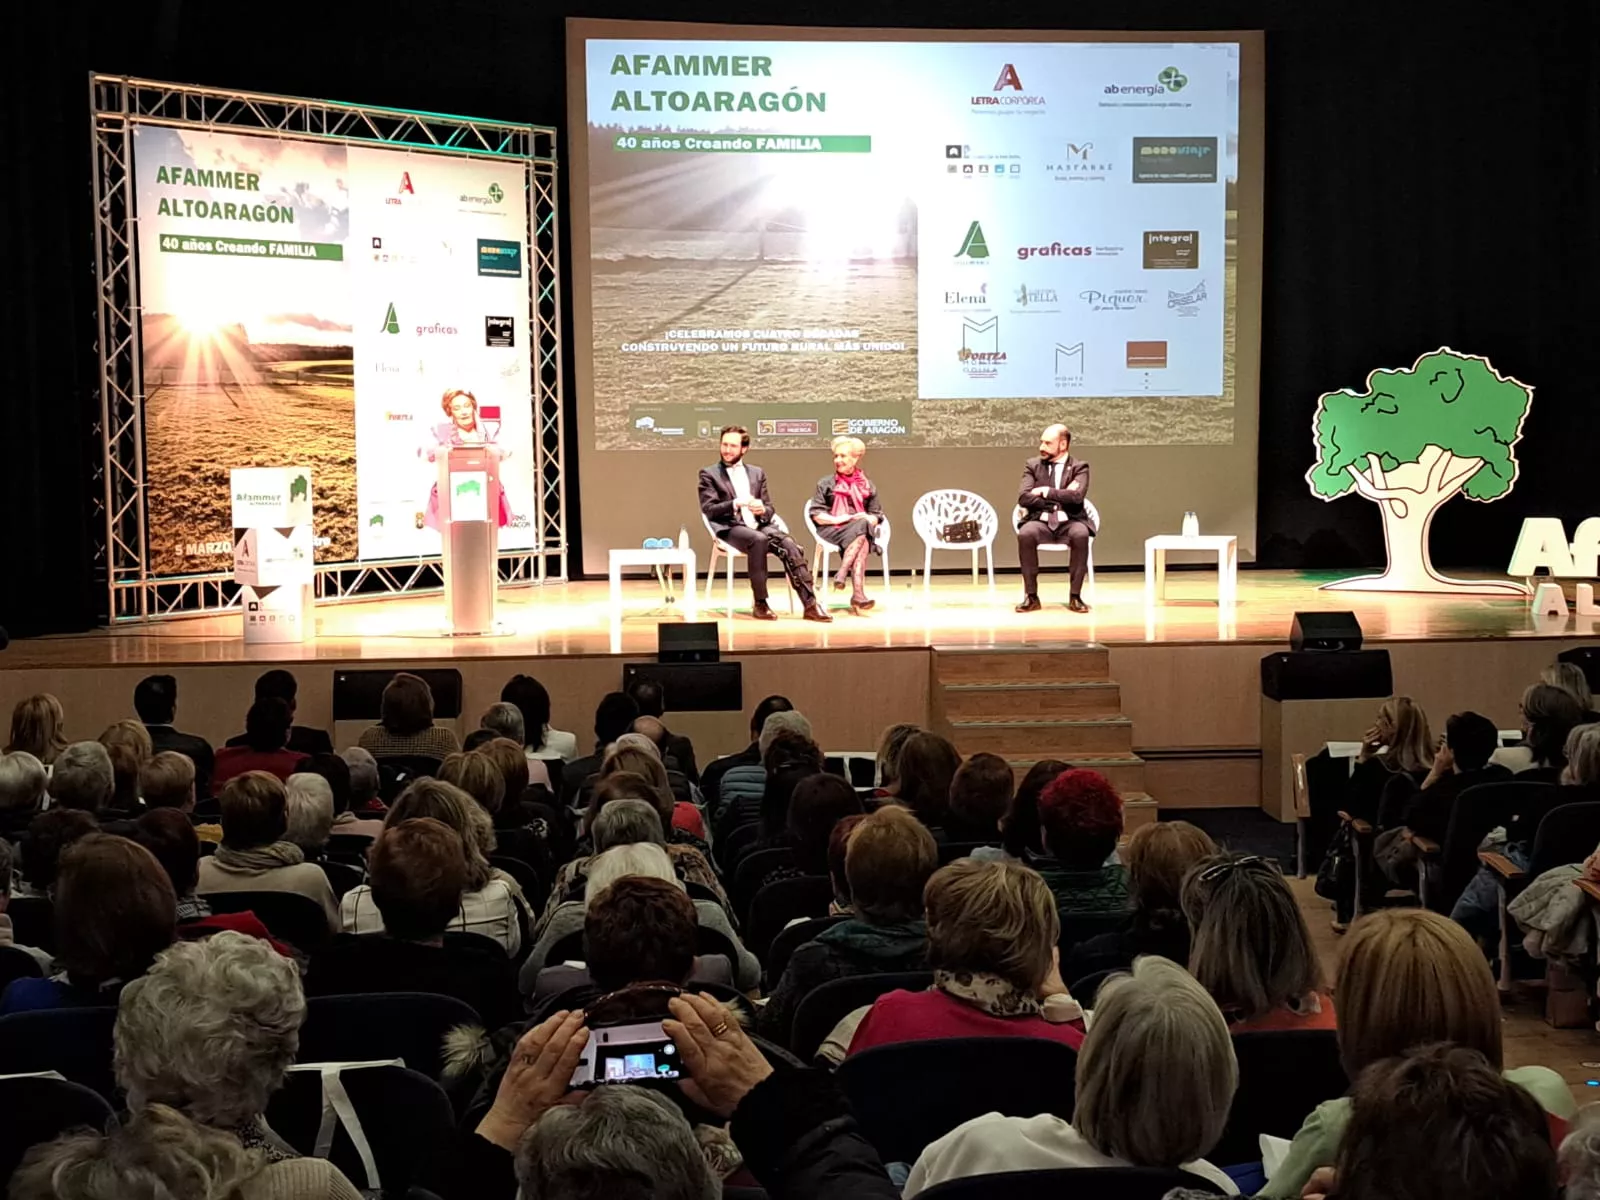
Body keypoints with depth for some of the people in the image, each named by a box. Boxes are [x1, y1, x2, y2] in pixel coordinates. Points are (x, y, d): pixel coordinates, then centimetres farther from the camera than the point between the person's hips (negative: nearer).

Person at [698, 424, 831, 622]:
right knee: (758, 539, -37)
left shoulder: (757, 472, 20)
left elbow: (769, 509, 17)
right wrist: (735, 504, -21)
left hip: (758, 526, 4)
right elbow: (709, 510, -4)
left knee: (788, 544, -26)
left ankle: (810, 604, -30)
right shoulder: (709, 474, 8)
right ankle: (760, 604, -28)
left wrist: (763, 511, -9)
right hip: (730, 529, -4)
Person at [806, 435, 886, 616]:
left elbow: (877, 516, 14)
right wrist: (836, 519, -13)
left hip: (861, 530, 2)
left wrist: (868, 519, -10)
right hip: (832, 530, -2)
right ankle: (858, 593, -45)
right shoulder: (826, 484, 13)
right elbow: (816, 515, 4)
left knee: (864, 524, -37)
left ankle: (842, 574, -47)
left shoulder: (867, 485, 18)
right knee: (862, 536, -35)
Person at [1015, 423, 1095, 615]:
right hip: (1041, 521, 1)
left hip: (1069, 522, -1)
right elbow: (1023, 498, -6)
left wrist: (1047, 492, -12)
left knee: (1080, 534, -36)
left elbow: (1077, 496, -15)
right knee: (1025, 533, -33)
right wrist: (1060, 498, -12)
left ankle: (1075, 596, -24)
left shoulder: (1079, 467, 3)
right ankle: (1031, 596, -23)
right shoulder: (1032, 465, 9)